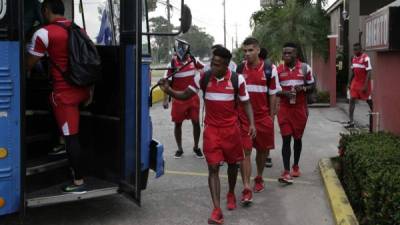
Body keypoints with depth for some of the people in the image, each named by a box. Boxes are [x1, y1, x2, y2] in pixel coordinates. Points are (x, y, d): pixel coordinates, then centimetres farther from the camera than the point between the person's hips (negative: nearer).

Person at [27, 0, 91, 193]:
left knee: (72, 137, -2)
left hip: (65, 92, -7)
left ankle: (79, 182, 3)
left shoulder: (44, 33, -10)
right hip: (82, 89, 7)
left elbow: (28, 65, -4)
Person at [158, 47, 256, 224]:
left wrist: (251, 123, -15)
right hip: (211, 129, 0)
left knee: (232, 163, 16)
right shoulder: (202, 78, -7)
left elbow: (246, 103, -2)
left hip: (231, 128, 0)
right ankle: (217, 210, -8)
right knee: (213, 167, -7)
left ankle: (231, 194, 43)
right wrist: (168, 90, -15)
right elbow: (185, 95, 3)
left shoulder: (237, 80, -10)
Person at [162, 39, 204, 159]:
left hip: (193, 97, 2)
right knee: (178, 123, 7)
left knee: (196, 122, 6)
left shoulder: (193, 60, -1)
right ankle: (179, 149, 23)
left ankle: (196, 147, 23)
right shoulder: (173, 62, -10)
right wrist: (165, 99, -10)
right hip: (178, 98, -2)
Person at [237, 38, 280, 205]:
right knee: (245, 151, -6)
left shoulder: (270, 69, -4)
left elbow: (273, 94, 2)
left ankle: (259, 178, 36)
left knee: (262, 149, 14)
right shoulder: (238, 69, 0)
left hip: (263, 116, 0)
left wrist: (271, 116, 1)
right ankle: (246, 188, -6)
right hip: (243, 117, 0)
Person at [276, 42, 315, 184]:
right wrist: (283, 93, -16)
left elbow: (312, 86, 6)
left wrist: (303, 88, -16)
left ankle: (296, 166, 30)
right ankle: (287, 172, -9)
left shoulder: (305, 68, -1)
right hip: (284, 109, -1)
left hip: (300, 109, 1)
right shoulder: (278, 70, 0)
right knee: (286, 138, -7)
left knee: (297, 138, 13)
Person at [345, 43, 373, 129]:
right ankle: (351, 122, -3)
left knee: (369, 101, 8)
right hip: (355, 82, 6)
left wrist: (365, 85, -22)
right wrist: (350, 83, 16)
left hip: (364, 83, -6)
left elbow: (369, 72, -18)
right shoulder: (354, 58, 7)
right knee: (352, 100, -3)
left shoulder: (365, 58, -16)